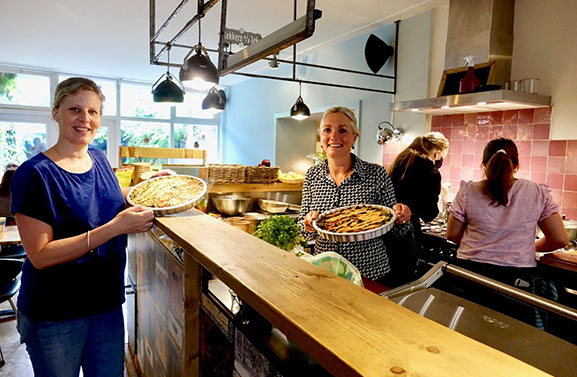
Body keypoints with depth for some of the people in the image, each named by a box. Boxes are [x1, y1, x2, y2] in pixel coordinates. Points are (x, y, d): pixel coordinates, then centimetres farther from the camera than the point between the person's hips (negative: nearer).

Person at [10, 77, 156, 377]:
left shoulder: (99, 159, 1)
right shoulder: (34, 174, -17)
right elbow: (40, 256, -21)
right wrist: (115, 227, -29)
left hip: (108, 303, 5)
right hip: (54, 317, -5)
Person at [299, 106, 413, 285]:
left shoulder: (377, 174, -11)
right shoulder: (312, 176, -2)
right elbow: (304, 228, 4)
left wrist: (399, 215, -21)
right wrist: (309, 223, -17)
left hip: (371, 275, -2)